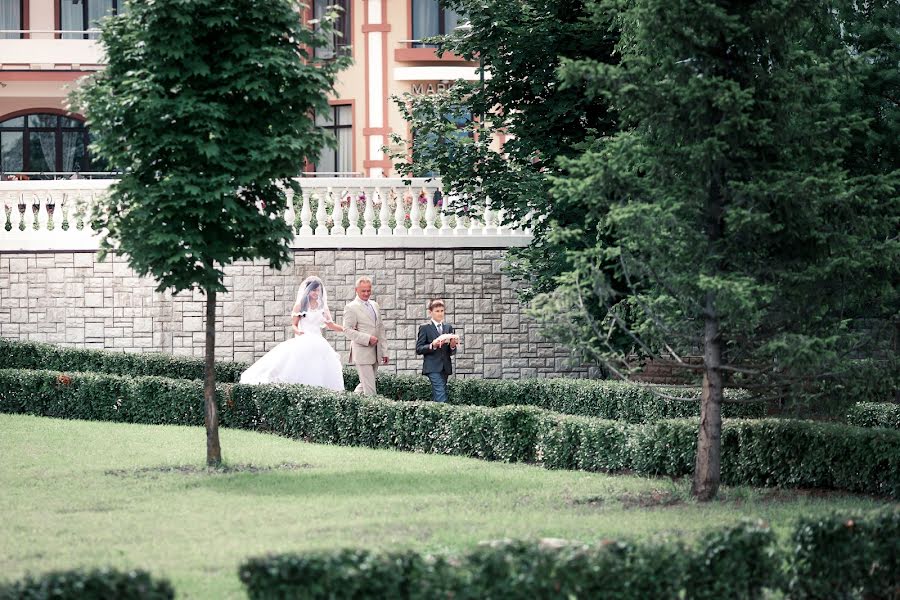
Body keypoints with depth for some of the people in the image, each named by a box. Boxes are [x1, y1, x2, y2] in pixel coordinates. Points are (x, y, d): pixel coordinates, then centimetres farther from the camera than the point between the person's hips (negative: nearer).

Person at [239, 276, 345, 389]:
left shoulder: (322, 306, 14)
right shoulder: (300, 305, 4)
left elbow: (331, 325, 20)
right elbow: (294, 325, 4)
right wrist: (298, 331, -18)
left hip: (318, 344, 4)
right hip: (302, 342, -4)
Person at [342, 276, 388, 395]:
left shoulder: (375, 305, 16)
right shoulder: (351, 308, -6)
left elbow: (381, 329, 18)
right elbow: (347, 330, -12)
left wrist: (384, 352, 15)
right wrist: (367, 339, -20)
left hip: (375, 354, 7)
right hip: (362, 353, -7)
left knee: (364, 385, 13)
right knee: (369, 390, -10)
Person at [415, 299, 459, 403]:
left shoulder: (448, 327, 15)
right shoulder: (424, 328, 1)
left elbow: (452, 352, 15)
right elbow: (418, 349, -4)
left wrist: (452, 346, -9)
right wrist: (432, 345, -20)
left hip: (445, 367, 5)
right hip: (433, 367, -5)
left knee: (436, 396, 6)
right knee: (441, 395, -16)